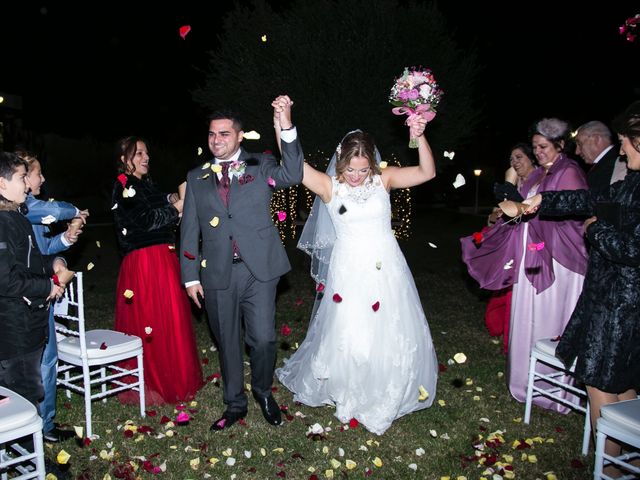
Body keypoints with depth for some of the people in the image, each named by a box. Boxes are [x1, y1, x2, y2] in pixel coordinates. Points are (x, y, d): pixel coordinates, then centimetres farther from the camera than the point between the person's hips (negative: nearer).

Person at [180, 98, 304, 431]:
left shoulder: (260, 166, 5)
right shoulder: (197, 177, 11)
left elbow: (292, 175, -15)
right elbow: (189, 229, 10)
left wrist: (286, 126, -25)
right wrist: (191, 276, 5)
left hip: (259, 269, -2)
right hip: (217, 274, 2)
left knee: (262, 339, 0)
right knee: (227, 342, 12)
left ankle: (263, 392, 29)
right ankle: (235, 404, 31)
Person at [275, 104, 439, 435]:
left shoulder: (383, 179, -2)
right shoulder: (329, 185, -7)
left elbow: (428, 172, -5)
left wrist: (419, 137, -19)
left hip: (386, 268, 2)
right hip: (349, 272, -2)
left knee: (390, 333, 12)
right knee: (347, 335, 5)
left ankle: (388, 395, 37)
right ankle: (349, 395, 30)